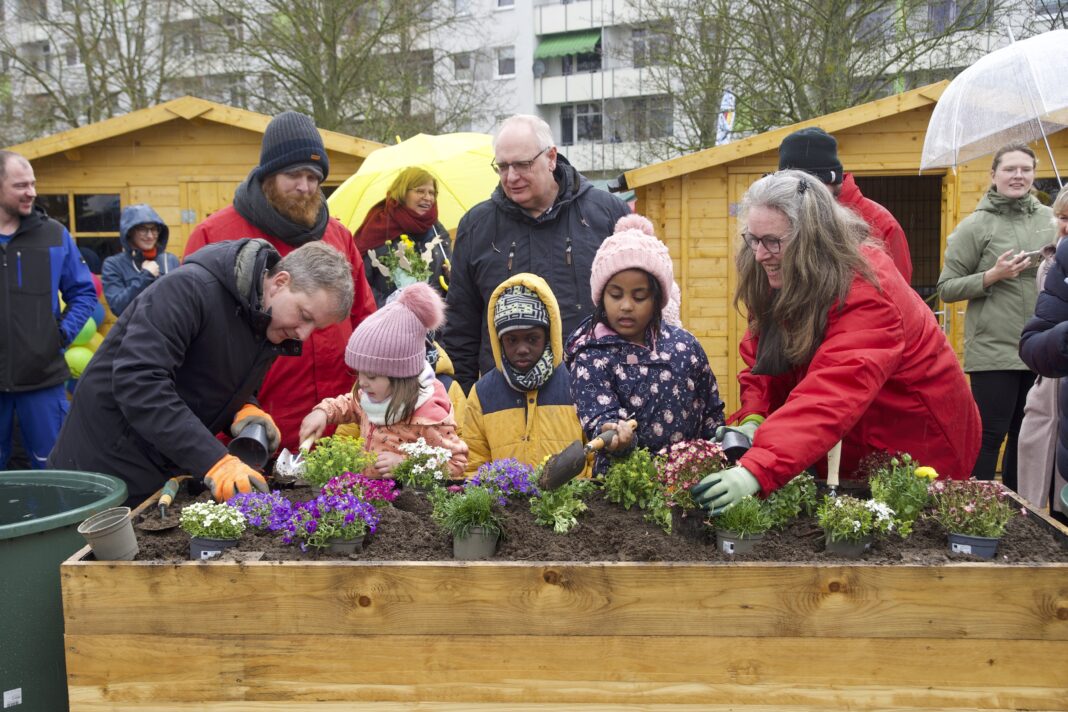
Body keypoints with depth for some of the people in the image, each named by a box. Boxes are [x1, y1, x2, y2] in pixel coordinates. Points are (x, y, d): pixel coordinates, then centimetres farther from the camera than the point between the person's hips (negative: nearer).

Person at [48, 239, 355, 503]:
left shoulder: (272, 326, 2)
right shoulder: (190, 289, -24)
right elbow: (137, 381, -33)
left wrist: (245, 410, -9)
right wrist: (214, 461, -37)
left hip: (176, 471, 7)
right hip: (107, 466, -7)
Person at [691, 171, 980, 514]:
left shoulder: (866, 292, -31)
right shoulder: (780, 283, -7)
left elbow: (832, 395, -44)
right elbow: (763, 361, -4)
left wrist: (757, 470, -55)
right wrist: (753, 420, -25)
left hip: (917, 444, -6)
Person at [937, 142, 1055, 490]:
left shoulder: (1049, 219, 8)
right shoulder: (975, 225, -5)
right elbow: (946, 288, -6)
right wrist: (992, 275, -18)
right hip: (994, 350, -5)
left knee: (1026, 435, 14)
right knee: (989, 436, -4)